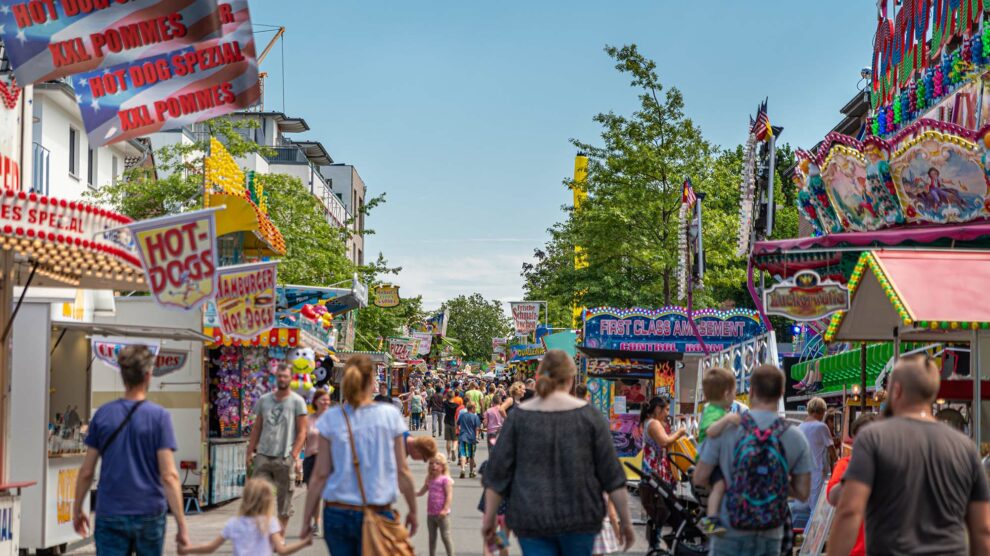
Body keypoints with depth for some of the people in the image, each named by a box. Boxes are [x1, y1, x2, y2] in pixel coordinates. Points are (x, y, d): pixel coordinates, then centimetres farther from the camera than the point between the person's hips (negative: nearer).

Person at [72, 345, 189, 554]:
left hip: (110, 515, 1)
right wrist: (181, 524, -10)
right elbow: (169, 475, -13)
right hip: (149, 513, -1)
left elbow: (86, 472, 2)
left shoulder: (103, 414, 0)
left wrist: (77, 509, 17)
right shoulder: (159, 416, -8)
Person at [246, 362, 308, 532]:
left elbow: (301, 432, -2)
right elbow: (257, 429, 15)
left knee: (284, 501, 4)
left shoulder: (297, 401, 1)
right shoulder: (264, 400, 12)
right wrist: (250, 452, 7)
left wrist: (293, 456, -11)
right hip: (263, 456, 3)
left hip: (285, 459, -3)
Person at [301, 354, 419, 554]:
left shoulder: (331, 419, -2)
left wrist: (307, 520, 6)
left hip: (337, 514, 1)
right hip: (378, 515, -1)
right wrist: (413, 511, 12)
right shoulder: (390, 415, -3)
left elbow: (320, 475, -2)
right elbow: (402, 471, 1)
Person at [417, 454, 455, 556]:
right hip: (430, 513, 7)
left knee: (445, 536, -3)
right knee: (432, 537, 15)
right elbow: (421, 492, 18)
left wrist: (445, 509, -24)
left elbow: (449, 495, -16)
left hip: (441, 514, -7)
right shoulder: (430, 480, 11)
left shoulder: (445, 479, -11)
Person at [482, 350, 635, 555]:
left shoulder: (520, 416, -1)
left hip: (531, 520, 0)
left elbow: (497, 471, 0)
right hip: (579, 517, 0)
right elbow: (611, 472, -2)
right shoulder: (588, 414, -3)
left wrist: (490, 518, 8)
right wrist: (625, 519, 5)